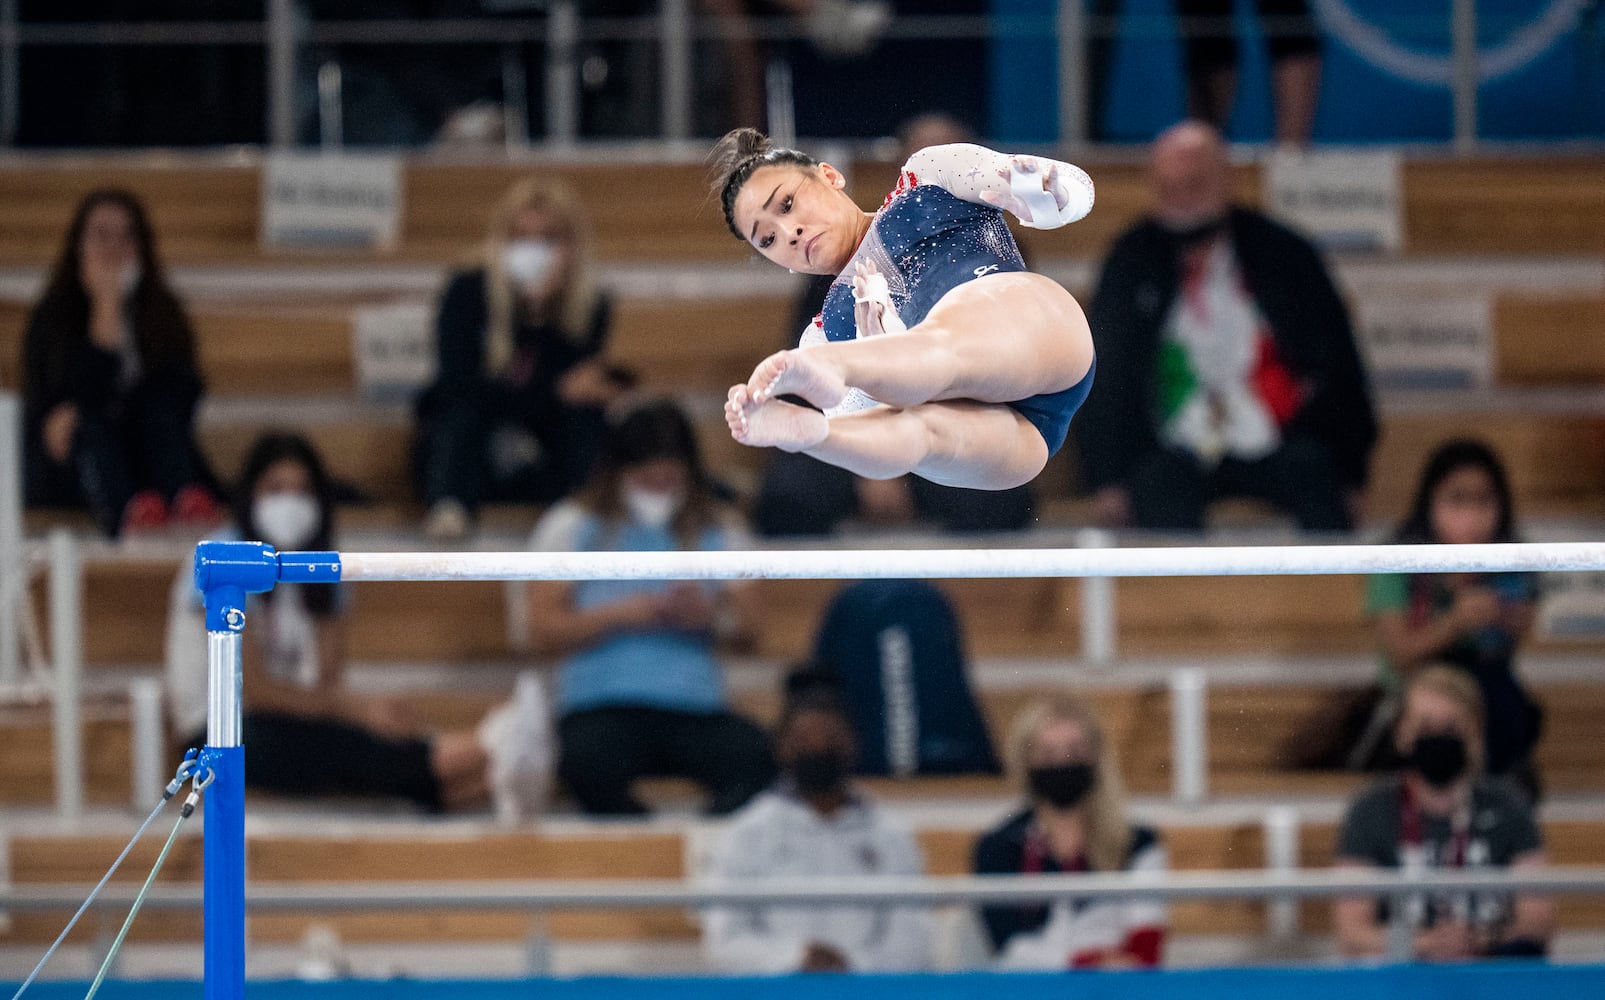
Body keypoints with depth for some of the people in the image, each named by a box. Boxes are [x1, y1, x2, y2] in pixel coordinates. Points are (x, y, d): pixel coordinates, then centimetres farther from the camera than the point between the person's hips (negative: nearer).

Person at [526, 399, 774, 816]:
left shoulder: (718, 530, 18)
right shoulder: (574, 526, 10)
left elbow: (746, 632, 13)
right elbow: (544, 632, 2)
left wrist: (711, 618, -10)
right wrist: (618, 616, -12)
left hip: (696, 707, 2)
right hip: (602, 707, -2)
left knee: (757, 758, -35)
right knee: (589, 765, -39)